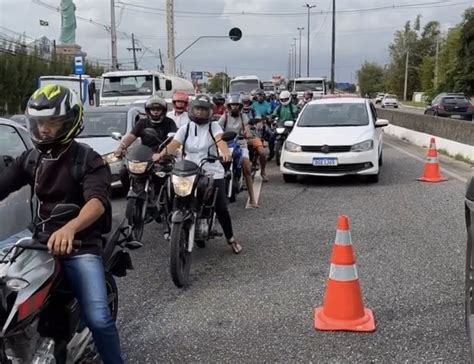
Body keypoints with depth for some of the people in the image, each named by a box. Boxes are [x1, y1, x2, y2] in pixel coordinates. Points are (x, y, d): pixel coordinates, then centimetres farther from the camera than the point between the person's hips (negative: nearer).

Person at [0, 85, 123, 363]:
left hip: (81, 245, -5)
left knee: (98, 319, -16)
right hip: (40, 240, 5)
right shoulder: (30, 159, 11)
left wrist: (70, 228, -46)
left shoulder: (89, 160, -8)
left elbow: (98, 202, -25)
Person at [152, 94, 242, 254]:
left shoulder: (213, 126, 3)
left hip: (213, 174, -2)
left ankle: (231, 239, 15)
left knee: (221, 209, -3)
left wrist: (226, 152, -40)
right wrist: (160, 154, -27)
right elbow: (173, 144, -7)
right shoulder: (185, 129, 8)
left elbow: (220, 140, -18)